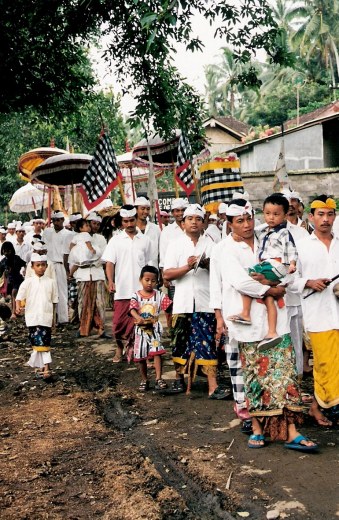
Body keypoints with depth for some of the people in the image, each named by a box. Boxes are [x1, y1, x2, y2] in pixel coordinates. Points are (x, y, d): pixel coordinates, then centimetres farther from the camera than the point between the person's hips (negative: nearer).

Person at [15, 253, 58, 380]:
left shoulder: (51, 282, 3)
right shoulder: (28, 282, 0)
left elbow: (54, 301, 10)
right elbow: (20, 297, -3)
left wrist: (53, 317, 12)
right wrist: (18, 307, -24)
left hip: (46, 318, 1)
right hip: (32, 318, -1)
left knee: (43, 342, 3)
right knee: (40, 342, -1)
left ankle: (34, 362, 18)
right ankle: (46, 367, 7)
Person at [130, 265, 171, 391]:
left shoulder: (159, 295, 0)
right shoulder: (136, 295, -3)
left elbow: (169, 306, -7)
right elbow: (132, 309, -17)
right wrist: (138, 318, -36)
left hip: (154, 328, -1)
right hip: (141, 329, 1)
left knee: (157, 352, -15)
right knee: (141, 356, 9)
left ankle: (159, 378, -11)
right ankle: (144, 380, 24)